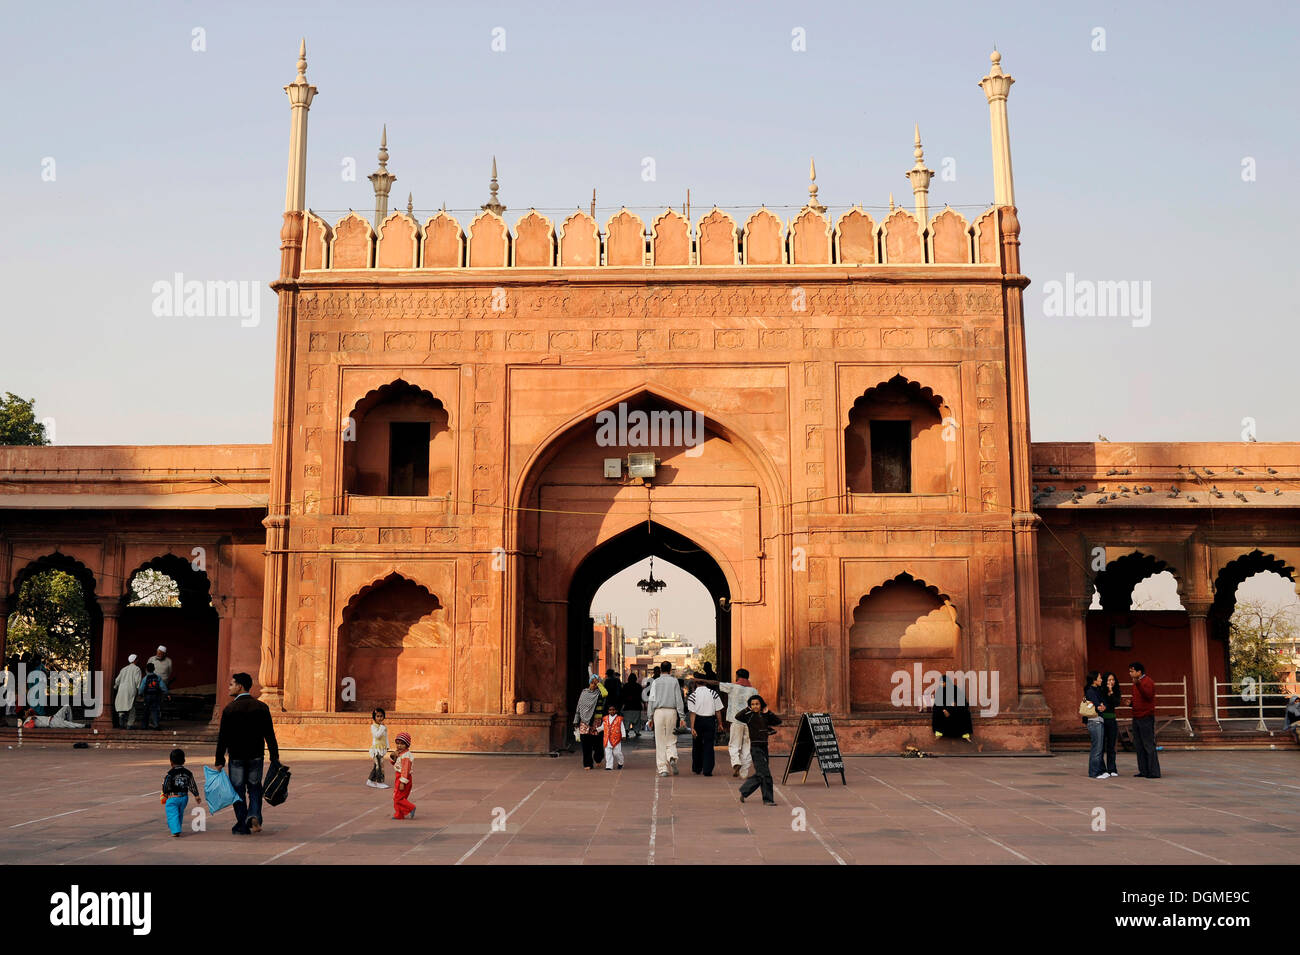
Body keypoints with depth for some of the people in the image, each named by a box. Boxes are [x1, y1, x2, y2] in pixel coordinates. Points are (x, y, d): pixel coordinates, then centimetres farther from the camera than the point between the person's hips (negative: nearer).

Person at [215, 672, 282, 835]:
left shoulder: (230, 708, -8)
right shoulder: (261, 707, 0)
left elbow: (223, 736, -8)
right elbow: (270, 735, 1)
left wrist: (219, 760, -2)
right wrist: (274, 757, 5)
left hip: (236, 757, -2)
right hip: (256, 756, 2)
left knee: (238, 791, 8)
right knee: (255, 788, 15)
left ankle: (243, 825, 9)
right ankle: (254, 816, -6)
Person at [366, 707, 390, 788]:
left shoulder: (384, 727, 10)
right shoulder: (373, 726, -9)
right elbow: (377, 735, -24)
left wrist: (387, 746, 11)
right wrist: (382, 726, -21)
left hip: (382, 749, 6)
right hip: (376, 749, -6)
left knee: (375, 766, 11)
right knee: (379, 765, -8)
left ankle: (370, 781, 20)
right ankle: (380, 782, -3)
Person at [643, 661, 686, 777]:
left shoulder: (655, 682, 3)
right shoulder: (674, 681, 4)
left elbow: (651, 699, 2)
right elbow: (679, 699, 2)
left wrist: (650, 716, 6)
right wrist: (682, 716, 4)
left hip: (659, 711, 0)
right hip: (672, 711, 0)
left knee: (660, 741, 3)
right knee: (671, 739, 11)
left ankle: (662, 768, 0)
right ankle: (672, 758, -17)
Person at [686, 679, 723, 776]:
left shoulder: (692, 696, -6)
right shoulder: (713, 693, -1)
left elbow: (693, 713, -11)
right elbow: (717, 711, 0)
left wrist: (692, 728, -12)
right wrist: (719, 724, 10)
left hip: (698, 721, 0)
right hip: (710, 721, 0)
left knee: (697, 746, 15)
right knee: (709, 746, 4)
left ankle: (697, 769, 25)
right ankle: (707, 770, -3)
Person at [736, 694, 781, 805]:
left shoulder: (765, 717, 10)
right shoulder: (749, 716, -5)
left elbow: (778, 721, 5)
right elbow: (738, 716, -21)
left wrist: (768, 712, -2)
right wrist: (748, 709, -13)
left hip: (764, 747, 6)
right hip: (755, 747, -6)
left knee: (760, 775, 14)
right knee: (765, 774, -8)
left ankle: (744, 791, 29)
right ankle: (768, 799, 1)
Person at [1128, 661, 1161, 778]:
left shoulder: (1148, 681, -10)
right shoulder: (1136, 682, 18)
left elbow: (1148, 695, -28)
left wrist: (1138, 684, -39)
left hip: (1146, 717, -9)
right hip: (1136, 718, 9)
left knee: (1149, 745, -9)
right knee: (1138, 746, 9)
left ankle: (1154, 772, -7)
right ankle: (1143, 771, 14)